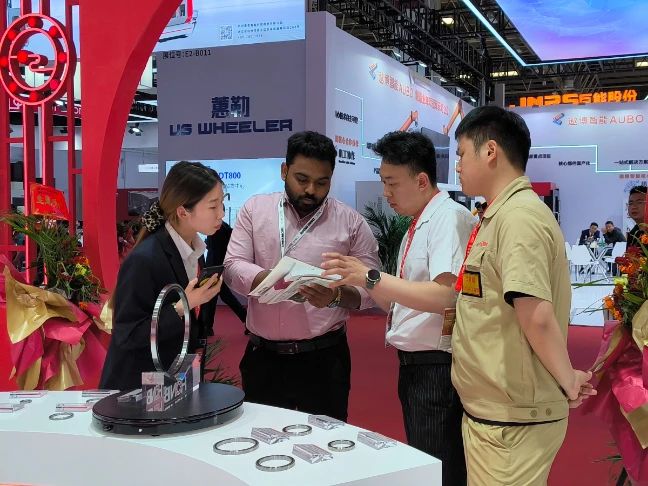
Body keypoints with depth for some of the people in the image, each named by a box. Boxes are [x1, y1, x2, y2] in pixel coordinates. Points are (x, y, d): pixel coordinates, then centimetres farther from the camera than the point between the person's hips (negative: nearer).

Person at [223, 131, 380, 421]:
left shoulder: (352, 222, 0)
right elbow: (233, 267, -3)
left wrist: (337, 296, -21)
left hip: (323, 359, -1)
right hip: (262, 356, 2)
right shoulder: (255, 209, 4)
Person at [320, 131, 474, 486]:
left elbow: (445, 296, -26)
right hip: (412, 363, 10)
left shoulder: (449, 217, -14)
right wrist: (358, 280, 1)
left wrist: (370, 276, -26)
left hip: (437, 367, -10)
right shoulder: (415, 227, 14)